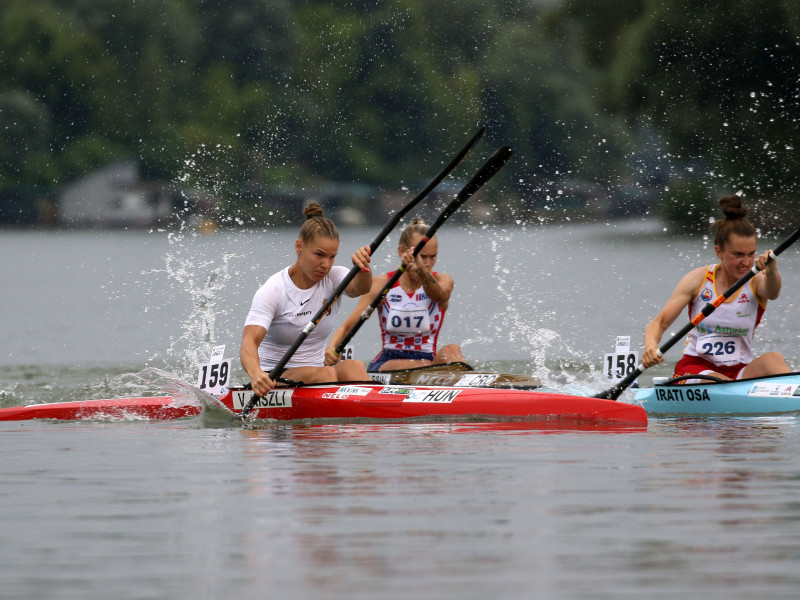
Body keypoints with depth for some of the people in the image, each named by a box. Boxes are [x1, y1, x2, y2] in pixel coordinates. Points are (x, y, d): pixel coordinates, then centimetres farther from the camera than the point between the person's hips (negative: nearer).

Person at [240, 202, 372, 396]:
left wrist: (363, 267, -44)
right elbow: (249, 340, -24)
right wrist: (256, 374, -46)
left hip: (314, 372, 4)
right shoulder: (272, 290, -12)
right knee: (325, 373, -32)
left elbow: (360, 288, -20)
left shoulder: (334, 278, 3)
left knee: (354, 367, -27)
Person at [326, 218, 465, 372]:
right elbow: (347, 326, -2)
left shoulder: (442, 280, 4)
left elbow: (440, 295, -23)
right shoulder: (383, 283, 2)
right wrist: (331, 348, -26)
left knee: (451, 351, -32)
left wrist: (421, 270, -46)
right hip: (385, 363, -1)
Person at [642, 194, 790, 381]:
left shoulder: (755, 282, 0)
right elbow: (660, 322, -2)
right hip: (695, 369, -1)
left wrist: (771, 271, -50)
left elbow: (772, 292, -25)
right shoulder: (698, 279, 0)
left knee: (773, 359, -31)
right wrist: (651, 347, -25)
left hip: (738, 372, 1)